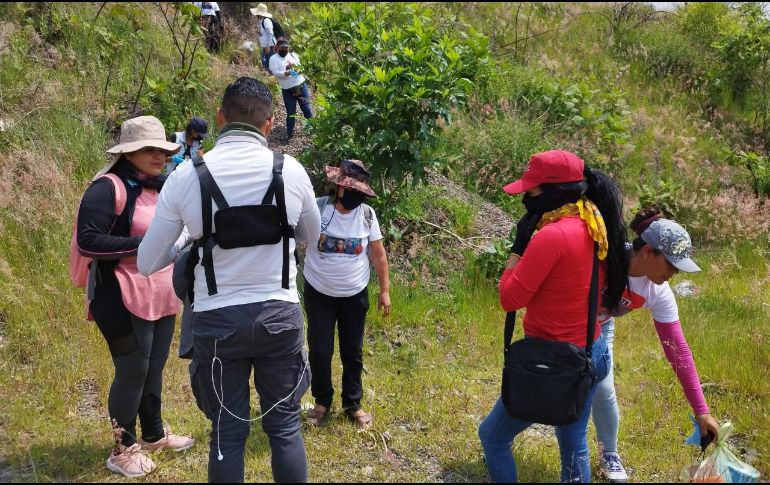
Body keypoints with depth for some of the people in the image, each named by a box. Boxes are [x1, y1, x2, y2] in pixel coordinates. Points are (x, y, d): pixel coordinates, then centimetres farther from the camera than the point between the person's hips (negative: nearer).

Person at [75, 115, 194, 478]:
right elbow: (87, 241, -22)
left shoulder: (160, 187, 12)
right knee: (132, 373, 1)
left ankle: (153, 434, 35)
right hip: (126, 300, -8)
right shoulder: (108, 188, -15)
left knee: (154, 367, 18)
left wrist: (181, 240, 2)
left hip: (161, 297, 8)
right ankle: (123, 450, 17)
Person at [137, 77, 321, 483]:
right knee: (284, 426, 13)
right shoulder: (291, 170, -6)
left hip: (216, 320, 0)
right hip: (279, 314, 1)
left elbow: (148, 263, -1)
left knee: (228, 432, 13)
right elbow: (311, 236, 13)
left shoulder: (186, 175, -8)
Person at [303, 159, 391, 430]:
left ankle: (353, 404, 29)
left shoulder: (367, 214, -7)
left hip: (355, 295, 2)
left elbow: (378, 254, 2)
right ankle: (322, 402, 28)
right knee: (320, 352, 5)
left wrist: (385, 290, 3)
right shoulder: (317, 208, -14)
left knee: (353, 352, 12)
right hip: (319, 294, -2)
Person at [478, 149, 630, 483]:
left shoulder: (552, 235, -24)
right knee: (574, 446, 22)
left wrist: (519, 243, -11)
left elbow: (510, 299, -19)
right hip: (591, 353, 8)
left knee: (492, 436, 11)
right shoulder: (595, 227, 1)